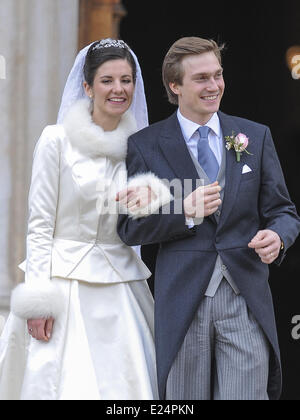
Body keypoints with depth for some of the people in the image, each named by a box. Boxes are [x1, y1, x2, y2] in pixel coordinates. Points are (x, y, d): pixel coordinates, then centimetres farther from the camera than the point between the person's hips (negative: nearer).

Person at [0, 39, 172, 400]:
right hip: (64, 282, -4)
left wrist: (147, 193, -12)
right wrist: (38, 299, -10)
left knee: (125, 384, -1)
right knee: (67, 384, -6)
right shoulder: (57, 139, -3)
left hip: (121, 286, 4)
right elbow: (39, 224, -3)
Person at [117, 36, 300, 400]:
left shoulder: (256, 136, 10)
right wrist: (183, 212, -17)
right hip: (183, 299, -1)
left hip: (246, 299, 1)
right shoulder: (145, 145, 3)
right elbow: (130, 228, 0)